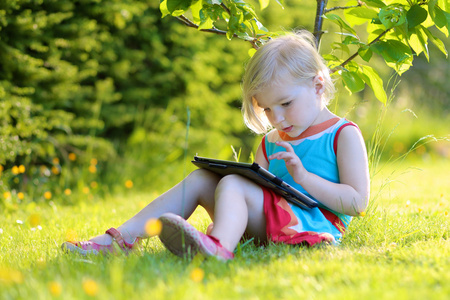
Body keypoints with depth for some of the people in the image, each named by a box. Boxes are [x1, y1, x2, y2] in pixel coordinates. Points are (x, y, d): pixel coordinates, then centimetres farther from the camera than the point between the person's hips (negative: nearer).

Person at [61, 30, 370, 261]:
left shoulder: (344, 135, 1)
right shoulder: (272, 141, 21)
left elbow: (357, 202, -7)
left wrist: (302, 176, -15)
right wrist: (249, 175, -4)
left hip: (315, 224, -7)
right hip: (265, 227, 7)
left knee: (232, 185, -27)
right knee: (200, 179, -1)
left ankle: (218, 246, -62)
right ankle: (123, 238, -10)